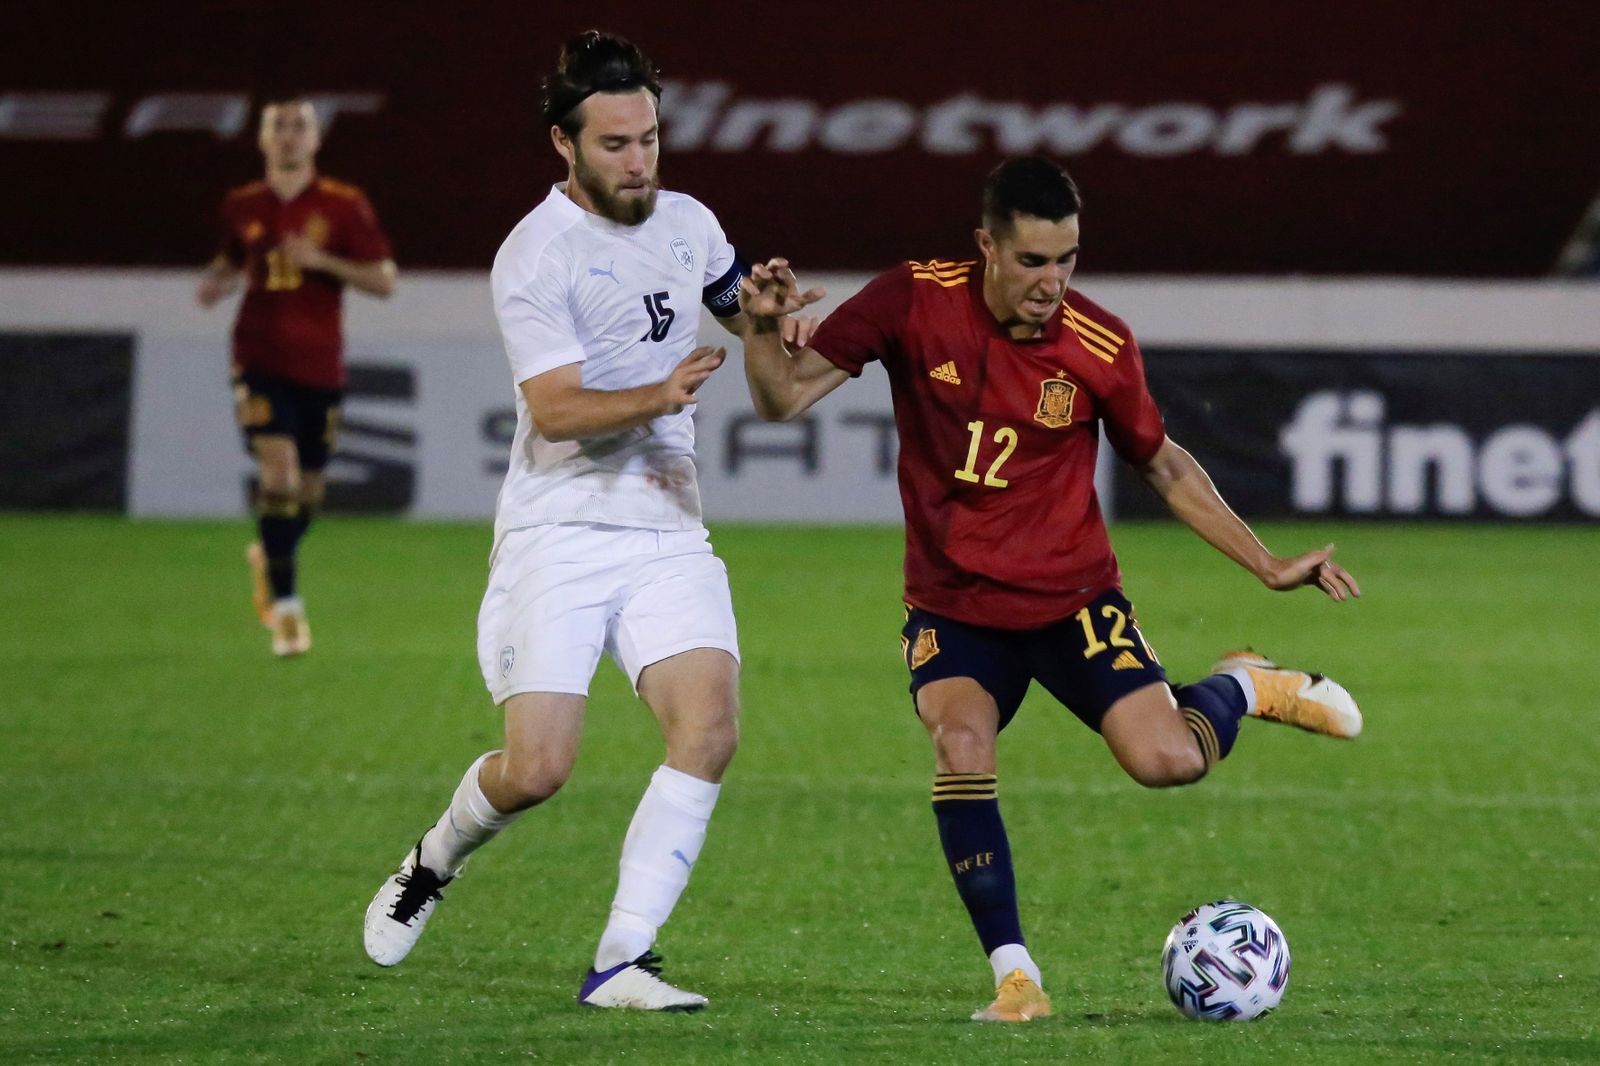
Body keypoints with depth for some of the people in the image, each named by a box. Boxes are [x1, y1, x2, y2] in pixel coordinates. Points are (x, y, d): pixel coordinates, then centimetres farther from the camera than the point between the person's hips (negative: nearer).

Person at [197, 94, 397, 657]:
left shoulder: (345, 205, -2)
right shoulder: (242, 207, 4)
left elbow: (383, 280, -3)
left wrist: (321, 260, -16)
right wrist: (216, 282, 0)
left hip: (320, 366, 1)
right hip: (261, 360, -1)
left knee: (308, 490, 10)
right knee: (278, 475, -18)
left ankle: (268, 557, 42)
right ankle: (285, 607, -14)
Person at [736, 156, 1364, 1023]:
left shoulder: (1101, 347, -10)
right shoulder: (914, 302, -11)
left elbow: (1166, 468, 7)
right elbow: (784, 397, -8)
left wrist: (1270, 568, 5)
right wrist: (761, 328, -29)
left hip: (1075, 598, 0)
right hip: (952, 607, 0)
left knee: (1167, 761, -19)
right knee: (961, 744, -29)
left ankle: (1242, 689, 18)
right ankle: (1014, 977, -16)